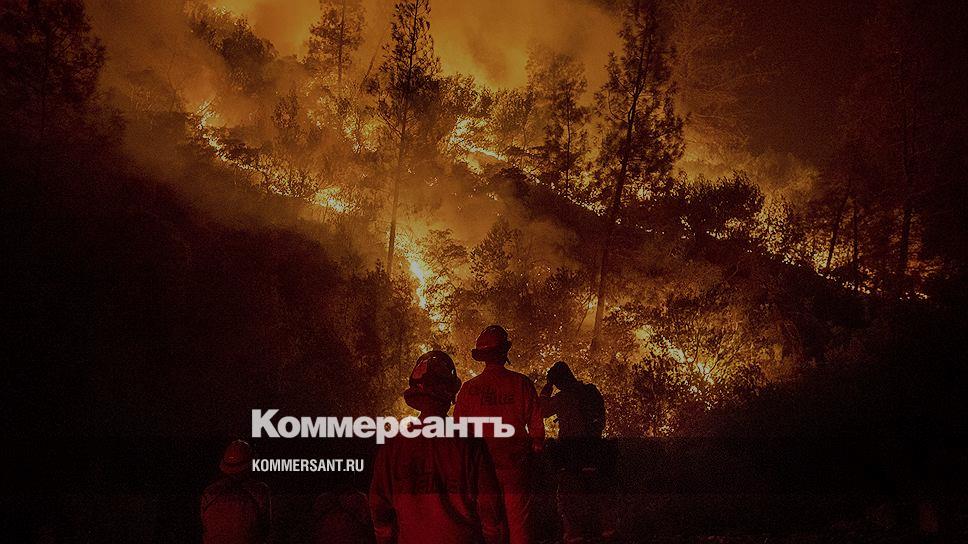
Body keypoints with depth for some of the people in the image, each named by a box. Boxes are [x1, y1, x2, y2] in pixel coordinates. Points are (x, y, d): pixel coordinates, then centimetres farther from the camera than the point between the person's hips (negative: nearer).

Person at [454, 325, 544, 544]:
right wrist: (536, 449, 15)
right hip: (516, 466, -1)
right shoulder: (521, 384, -5)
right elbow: (536, 426, -1)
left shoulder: (469, 388, -3)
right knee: (520, 526, 5)